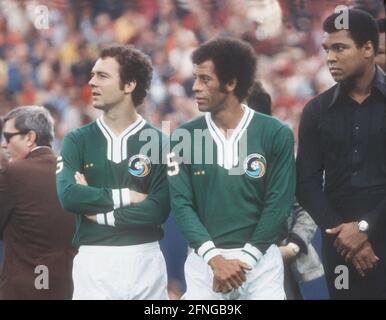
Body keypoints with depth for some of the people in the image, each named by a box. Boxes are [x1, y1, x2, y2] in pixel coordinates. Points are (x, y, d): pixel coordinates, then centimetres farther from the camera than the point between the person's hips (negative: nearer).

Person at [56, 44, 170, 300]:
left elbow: (159, 210, -9)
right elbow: (68, 196, -10)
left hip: (145, 261, -1)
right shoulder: (77, 141, 6)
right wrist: (125, 196, -11)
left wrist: (100, 212, -9)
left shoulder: (159, 142, 1)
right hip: (93, 261, 1)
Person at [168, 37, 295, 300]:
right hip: (205, 259, 1)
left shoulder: (276, 135, -2)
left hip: (260, 259, -1)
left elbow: (278, 204, -3)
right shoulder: (185, 137, 3)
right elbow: (181, 203, -2)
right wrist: (214, 258, -15)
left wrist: (244, 259, -11)